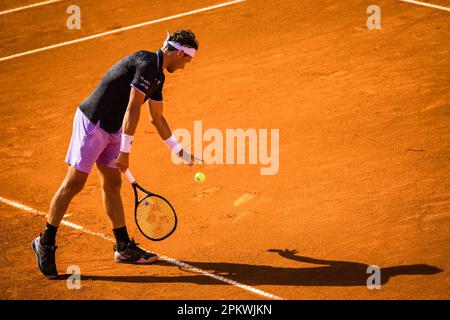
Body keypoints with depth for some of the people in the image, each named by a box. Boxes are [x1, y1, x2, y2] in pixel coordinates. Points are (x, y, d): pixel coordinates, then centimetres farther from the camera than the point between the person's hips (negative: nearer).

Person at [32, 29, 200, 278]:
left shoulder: (158, 75, 11)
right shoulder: (147, 64, -20)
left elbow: (157, 118, 23)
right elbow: (132, 109, -23)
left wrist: (180, 152, 27)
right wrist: (125, 151, -22)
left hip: (112, 128, 10)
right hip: (91, 123, -10)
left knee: (112, 186, 12)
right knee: (74, 184, -6)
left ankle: (124, 247, 18)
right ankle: (45, 243, 4)